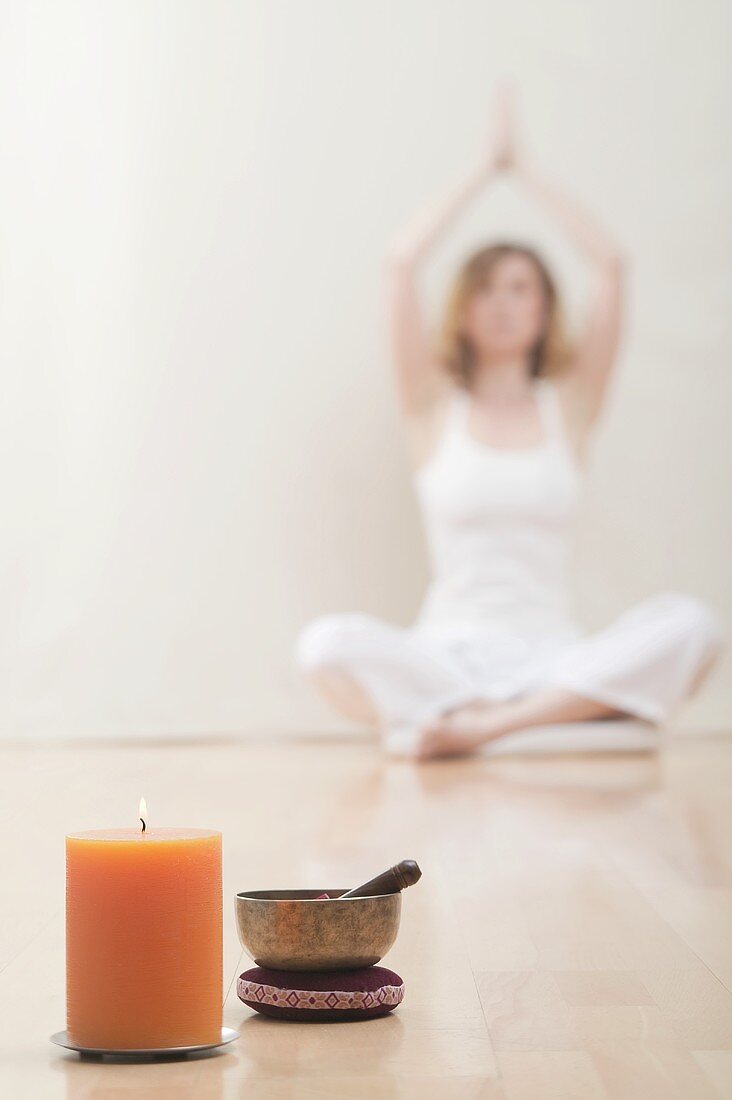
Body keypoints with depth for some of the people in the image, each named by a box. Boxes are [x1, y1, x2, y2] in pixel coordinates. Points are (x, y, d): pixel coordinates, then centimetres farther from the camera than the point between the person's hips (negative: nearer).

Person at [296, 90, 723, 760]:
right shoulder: (436, 405, 9)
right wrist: (486, 169, 6)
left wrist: (522, 170, 9)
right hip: (449, 651, -1)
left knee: (689, 625, -29)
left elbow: (611, 265, 1)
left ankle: (484, 724, -30)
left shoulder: (570, 403, 11)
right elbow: (403, 265, -3)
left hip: (552, 657, 1)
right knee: (328, 645, -32)